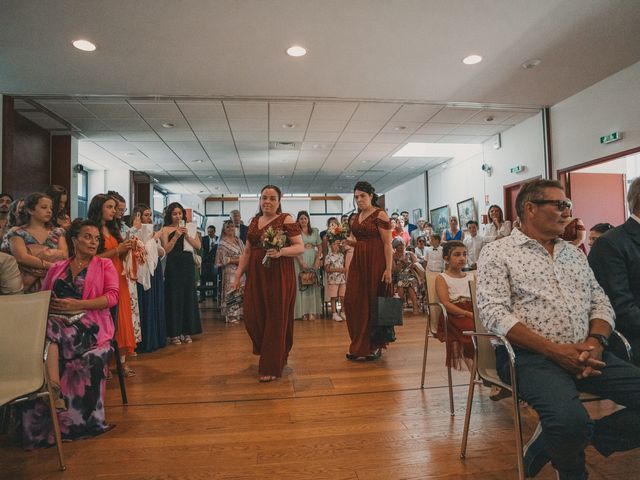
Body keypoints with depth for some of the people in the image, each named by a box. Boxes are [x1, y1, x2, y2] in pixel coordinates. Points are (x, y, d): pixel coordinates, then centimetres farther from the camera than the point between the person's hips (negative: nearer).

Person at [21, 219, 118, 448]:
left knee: (51, 335, -31)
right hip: (58, 321, 3)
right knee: (43, 334, -30)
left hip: (90, 322, -3)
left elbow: (111, 296, -1)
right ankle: (55, 395, -33)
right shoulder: (57, 268, 24)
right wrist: (47, 305, -5)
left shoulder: (105, 265, 13)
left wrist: (76, 305, -10)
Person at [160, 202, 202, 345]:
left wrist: (186, 235, -10)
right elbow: (166, 250, -7)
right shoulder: (166, 230, 3)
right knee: (174, 297, -2)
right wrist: (176, 236, -15)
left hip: (188, 265, 3)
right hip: (173, 266, -3)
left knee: (188, 297, 5)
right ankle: (174, 333, 7)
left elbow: (198, 245, 2)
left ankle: (187, 332, 15)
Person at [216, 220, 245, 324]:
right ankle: (231, 316, 1)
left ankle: (240, 313, 18)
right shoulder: (223, 243, -5)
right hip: (230, 272, -6)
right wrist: (234, 260, -16)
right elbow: (222, 259, -11)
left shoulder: (239, 241, 14)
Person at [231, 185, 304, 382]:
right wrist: (238, 276, 11)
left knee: (276, 319, 0)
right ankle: (266, 352, 34)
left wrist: (280, 251, -24)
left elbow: (300, 247, -8)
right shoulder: (254, 221, 14)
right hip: (256, 275, 5)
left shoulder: (286, 220, -3)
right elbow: (247, 252, 16)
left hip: (279, 276, -5)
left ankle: (271, 367, 14)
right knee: (253, 317, 5)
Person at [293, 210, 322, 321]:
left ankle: (312, 311, 4)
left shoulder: (314, 231, 11)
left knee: (313, 285, 1)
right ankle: (303, 312, 0)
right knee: (301, 285, -3)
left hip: (312, 260, 3)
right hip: (300, 260, -3)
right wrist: (302, 262, -15)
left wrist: (318, 259, -5)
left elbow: (319, 247, 10)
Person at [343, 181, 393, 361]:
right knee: (352, 302, 5)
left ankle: (376, 346, 16)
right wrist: (348, 240, 0)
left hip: (375, 263, -7)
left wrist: (388, 269, -17)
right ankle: (359, 345, 18)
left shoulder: (380, 215, -7)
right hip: (358, 262, 7)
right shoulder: (357, 216, 14)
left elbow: (388, 244, -11)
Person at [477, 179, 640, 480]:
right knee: (570, 419, -32)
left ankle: (550, 445, 2)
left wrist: (596, 341, -5)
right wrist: (554, 350, -17)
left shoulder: (574, 254, 20)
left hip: (586, 354, 7)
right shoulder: (497, 253, -1)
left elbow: (600, 302, 17)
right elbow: (494, 313, -12)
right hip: (529, 356, -6)